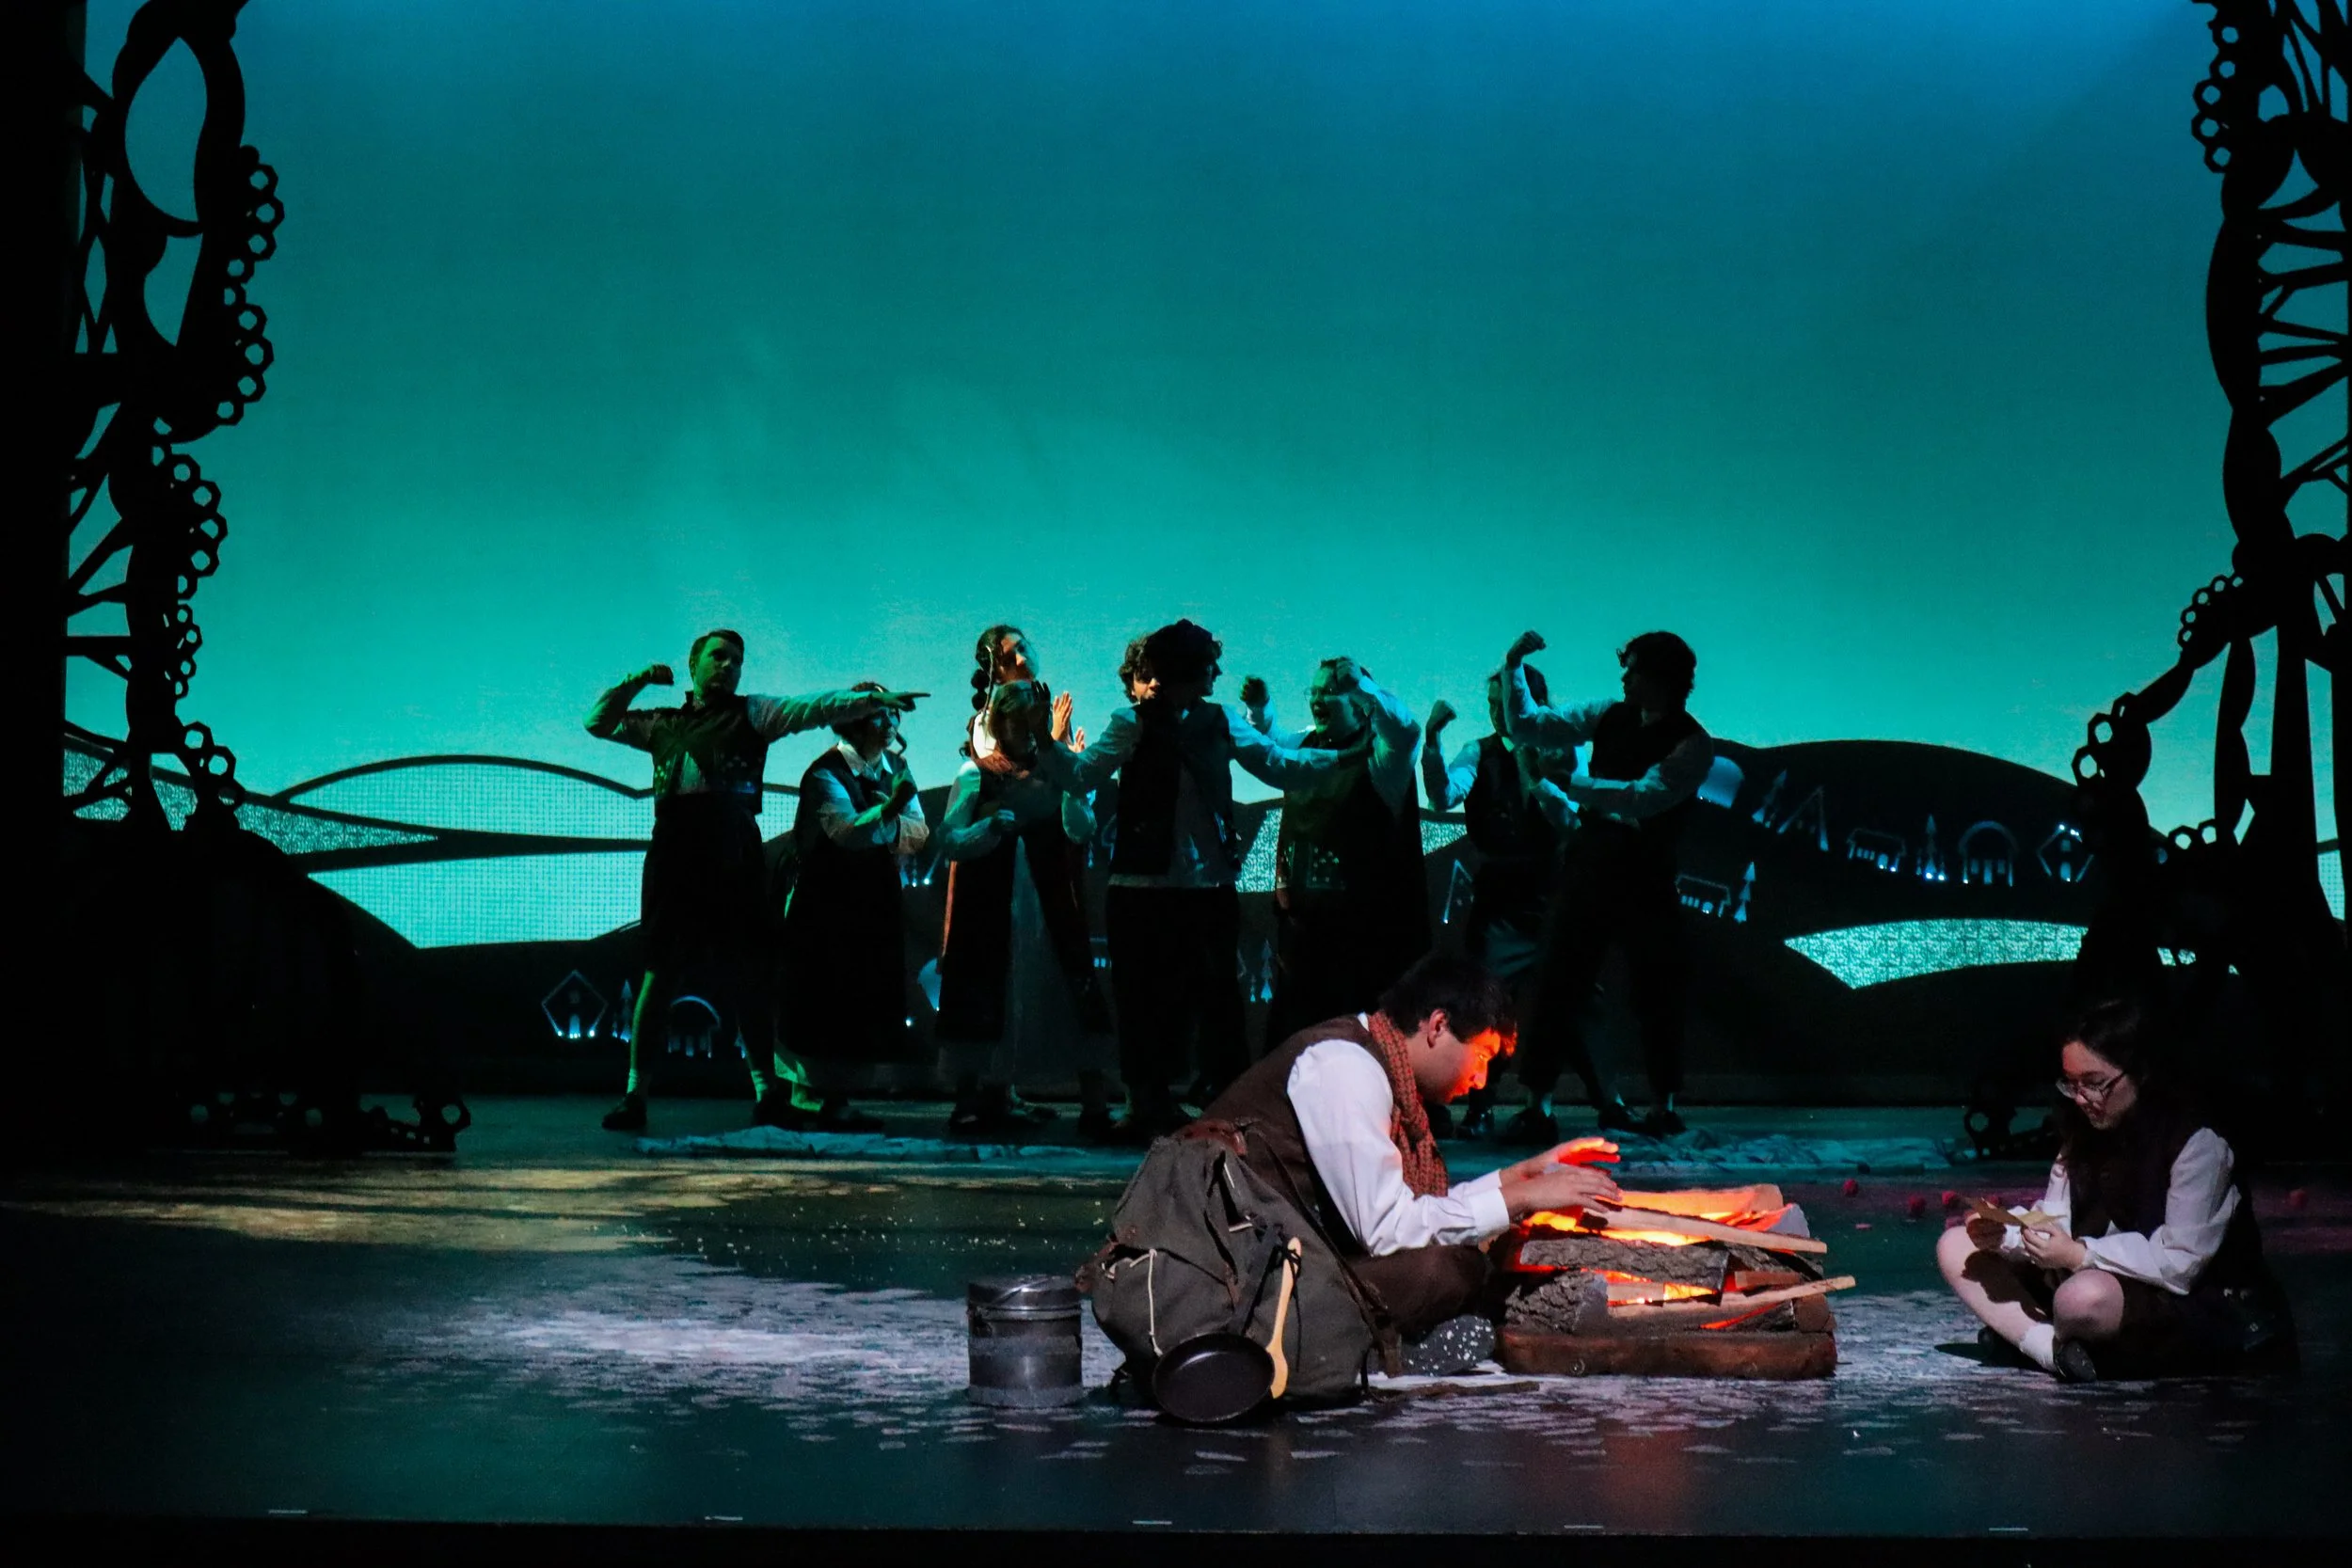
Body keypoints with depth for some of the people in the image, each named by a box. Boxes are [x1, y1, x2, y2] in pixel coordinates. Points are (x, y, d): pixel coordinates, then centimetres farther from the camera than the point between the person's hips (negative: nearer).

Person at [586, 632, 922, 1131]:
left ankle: (766, 1090, 4)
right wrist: (638, 680, 13)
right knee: (659, 970, -1)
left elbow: (814, 708, 0)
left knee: (749, 972, -1)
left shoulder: (751, 714, 12)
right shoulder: (662, 724, 20)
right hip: (674, 855, 1)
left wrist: (871, 700, -14)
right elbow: (598, 722, 26)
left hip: (733, 858, -1)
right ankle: (635, 1093, 1)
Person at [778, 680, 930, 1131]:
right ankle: (831, 1102, -2)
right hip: (829, 903, -7)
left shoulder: (894, 766, 8)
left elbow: (919, 834, 4)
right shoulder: (826, 773, -12)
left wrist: (892, 818, -15)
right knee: (832, 997, -6)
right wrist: (887, 811, -42)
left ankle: (836, 1097, 16)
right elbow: (847, 830, -28)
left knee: (872, 1002, 8)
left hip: (879, 902, 7)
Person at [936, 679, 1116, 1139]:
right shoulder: (976, 774, 2)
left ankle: (1094, 1102, -5)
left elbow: (1083, 831, -7)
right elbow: (949, 841, -7)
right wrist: (992, 827, -22)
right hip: (988, 908, -1)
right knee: (980, 1000, 2)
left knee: (1073, 997, -5)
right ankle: (970, 1099, 11)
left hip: (1049, 907, 2)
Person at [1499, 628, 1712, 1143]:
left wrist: (1568, 785, -25)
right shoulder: (1609, 717, 6)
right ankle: (1539, 1107, 0)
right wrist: (1514, 668, -1)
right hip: (1589, 864, 4)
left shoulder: (1692, 744, -9)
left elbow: (1642, 797, -23)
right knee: (1557, 984, -2)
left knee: (1653, 993, 6)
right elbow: (1526, 725, 11)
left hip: (1645, 877, -4)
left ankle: (1665, 1105, 23)